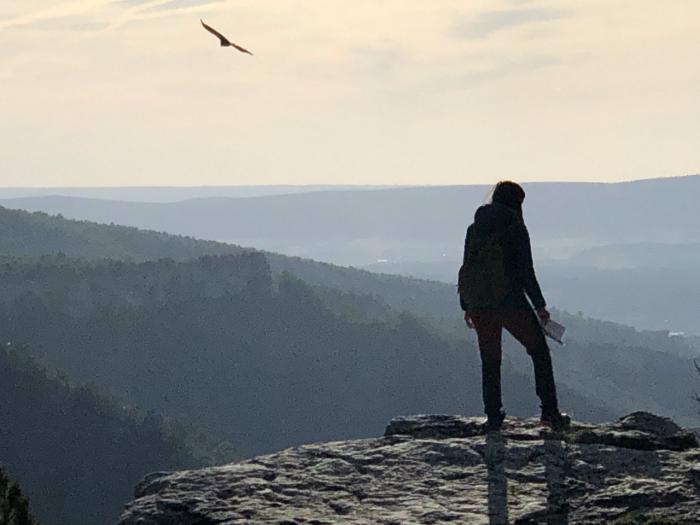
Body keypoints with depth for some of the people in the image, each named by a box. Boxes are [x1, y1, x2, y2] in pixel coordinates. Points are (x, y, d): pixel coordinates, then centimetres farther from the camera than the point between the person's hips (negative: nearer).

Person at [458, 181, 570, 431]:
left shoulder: (475, 229, 7)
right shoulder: (515, 228, -8)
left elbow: (466, 270, 10)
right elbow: (525, 271, -11)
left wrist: (466, 307, 18)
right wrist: (540, 305, -5)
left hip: (479, 305, 5)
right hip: (509, 302, -4)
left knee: (490, 360, 15)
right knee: (540, 351, 9)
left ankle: (493, 416, 11)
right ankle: (549, 411, 3)